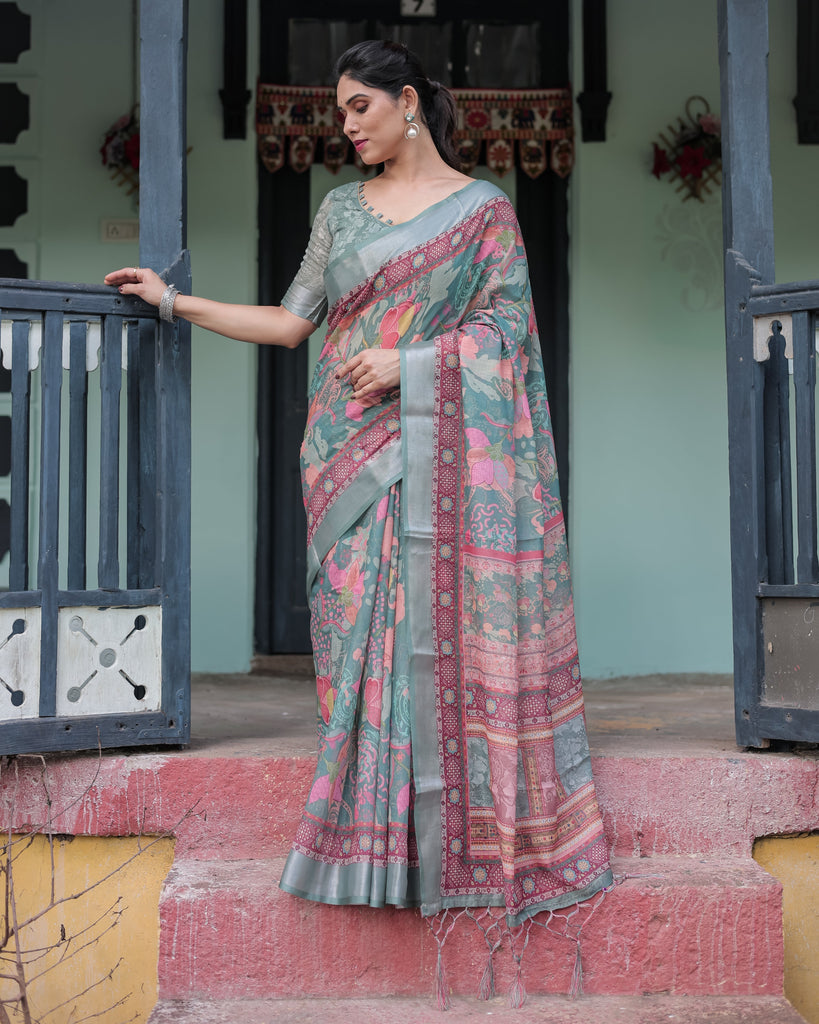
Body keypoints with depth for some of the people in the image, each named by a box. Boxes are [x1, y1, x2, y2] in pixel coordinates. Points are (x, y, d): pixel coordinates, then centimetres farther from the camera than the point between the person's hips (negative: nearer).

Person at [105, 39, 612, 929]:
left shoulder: (482, 208, 5)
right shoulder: (341, 209, 16)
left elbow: (507, 324, -2)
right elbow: (292, 321, 15)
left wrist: (405, 363, -14)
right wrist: (174, 301, 12)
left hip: (437, 445, -3)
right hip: (350, 451, 3)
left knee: (445, 624, -6)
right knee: (362, 631, -1)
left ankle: (465, 832, 4)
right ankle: (373, 839, 6)